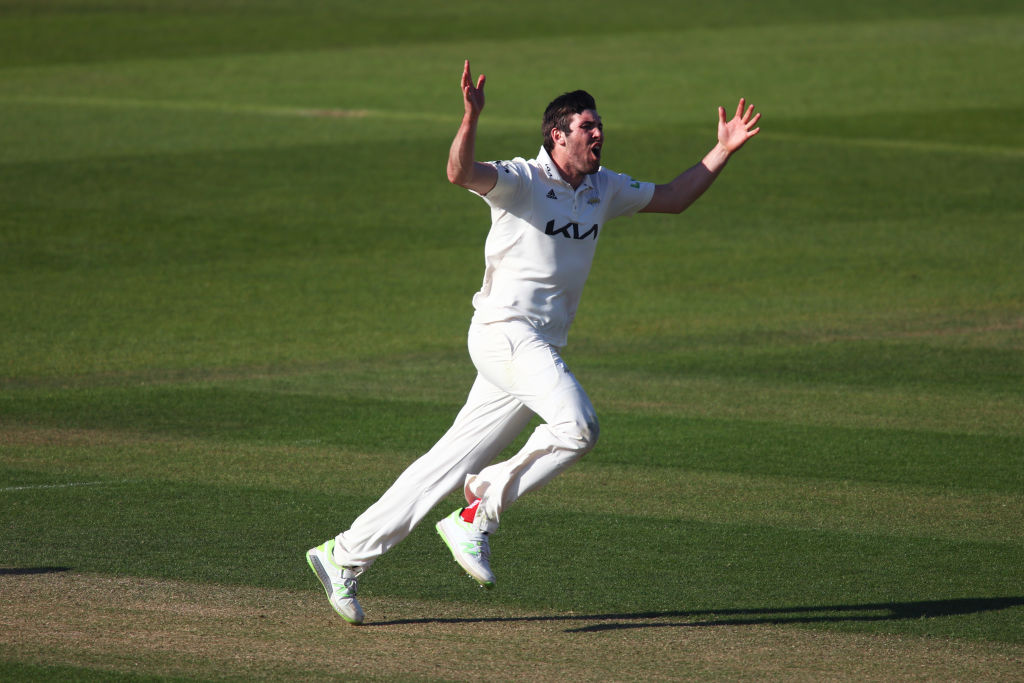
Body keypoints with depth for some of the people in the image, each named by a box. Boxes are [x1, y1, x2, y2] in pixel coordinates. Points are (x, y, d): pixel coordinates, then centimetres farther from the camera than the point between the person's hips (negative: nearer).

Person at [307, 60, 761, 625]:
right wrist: (471, 118, -43)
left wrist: (724, 150, 19)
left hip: (542, 353, 8)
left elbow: (673, 198, 28)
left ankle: (346, 556, 10)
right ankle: (477, 517, -15)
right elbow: (462, 173, -26)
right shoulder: (520, 181, -7)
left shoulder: (604, 190, 17)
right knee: (577, 425, -27)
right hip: (504, 330, -8)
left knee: (453, 463, 5)